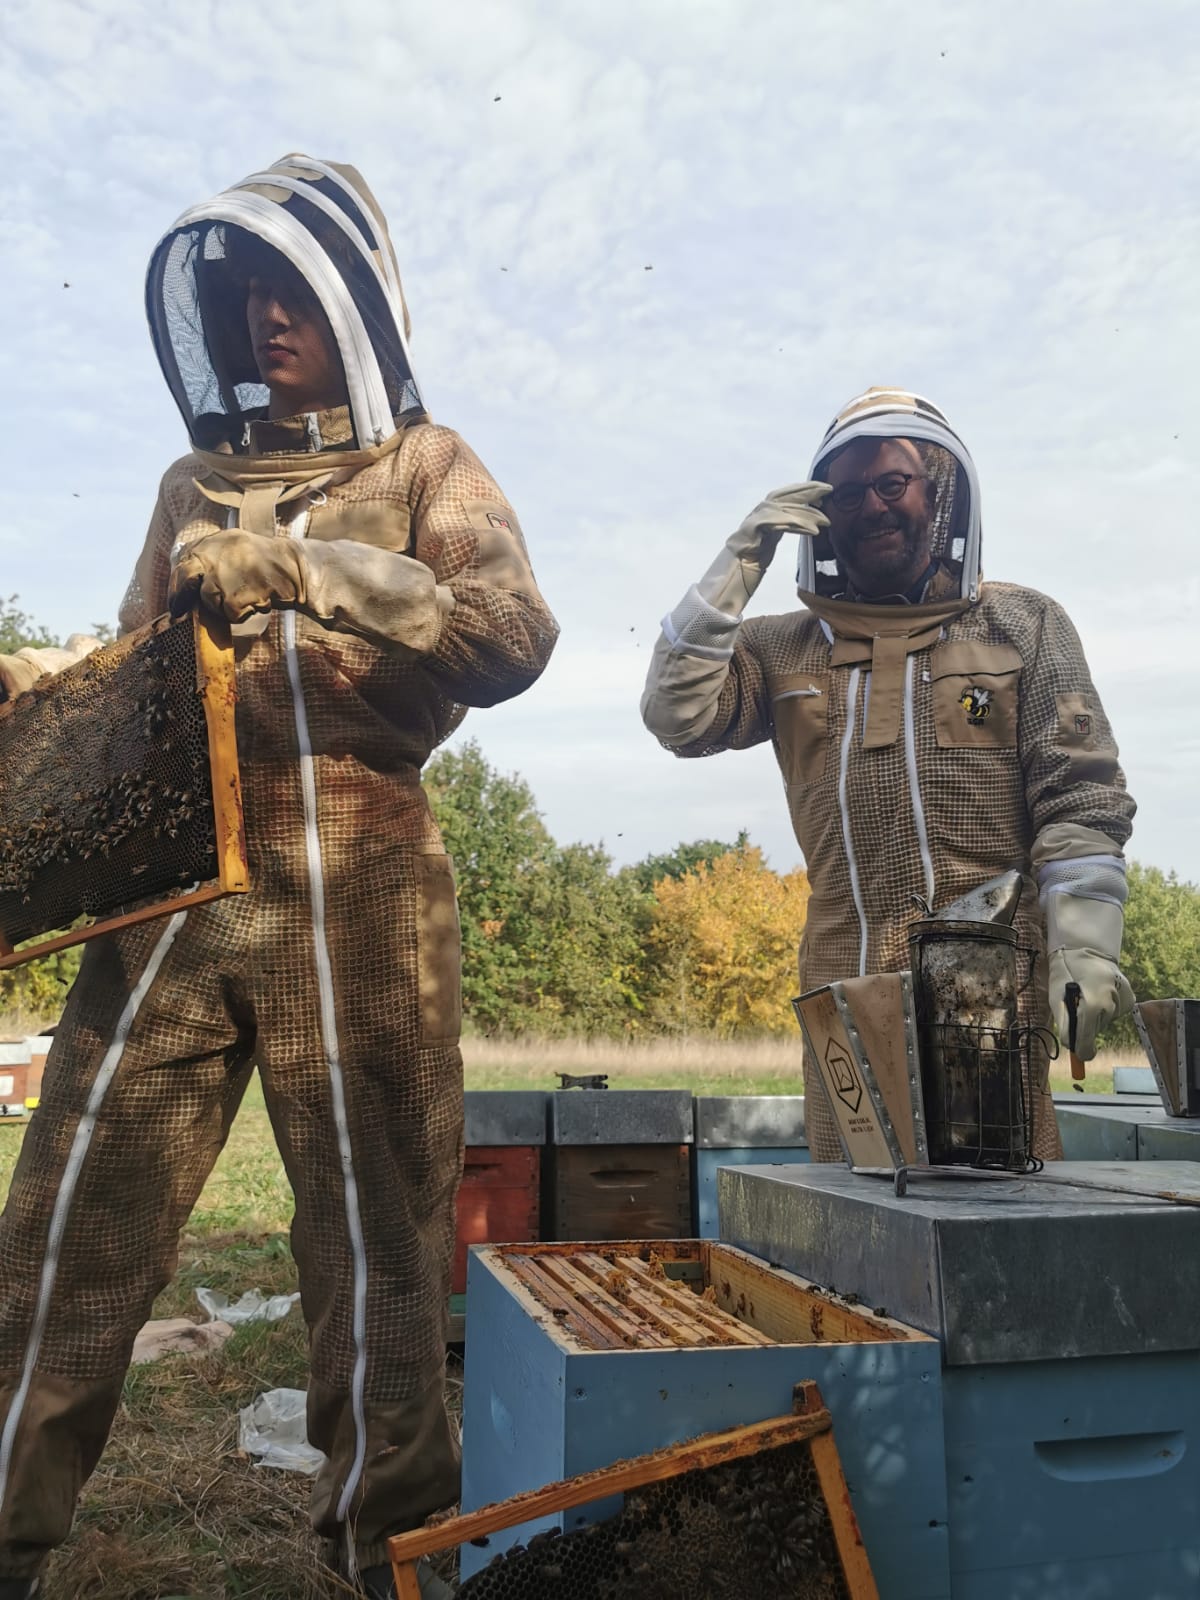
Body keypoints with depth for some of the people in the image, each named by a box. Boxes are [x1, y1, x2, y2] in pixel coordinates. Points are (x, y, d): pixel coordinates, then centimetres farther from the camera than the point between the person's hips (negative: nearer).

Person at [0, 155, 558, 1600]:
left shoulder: (421, 467, 11)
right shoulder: (193, 483, 22)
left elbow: (514, 630, -9)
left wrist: (306, 571, -18)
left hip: (356, 895, -3)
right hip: (175, 891, 4)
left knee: (377, 1235, 3)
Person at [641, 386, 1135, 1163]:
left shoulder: (1022, 625, 9)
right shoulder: (786, 648, 13)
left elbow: (1081, 801, 2)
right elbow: (678, 716, -2)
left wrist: (1085, 947, -9)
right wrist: (740, 565, -2)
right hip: (846, 987, 2)